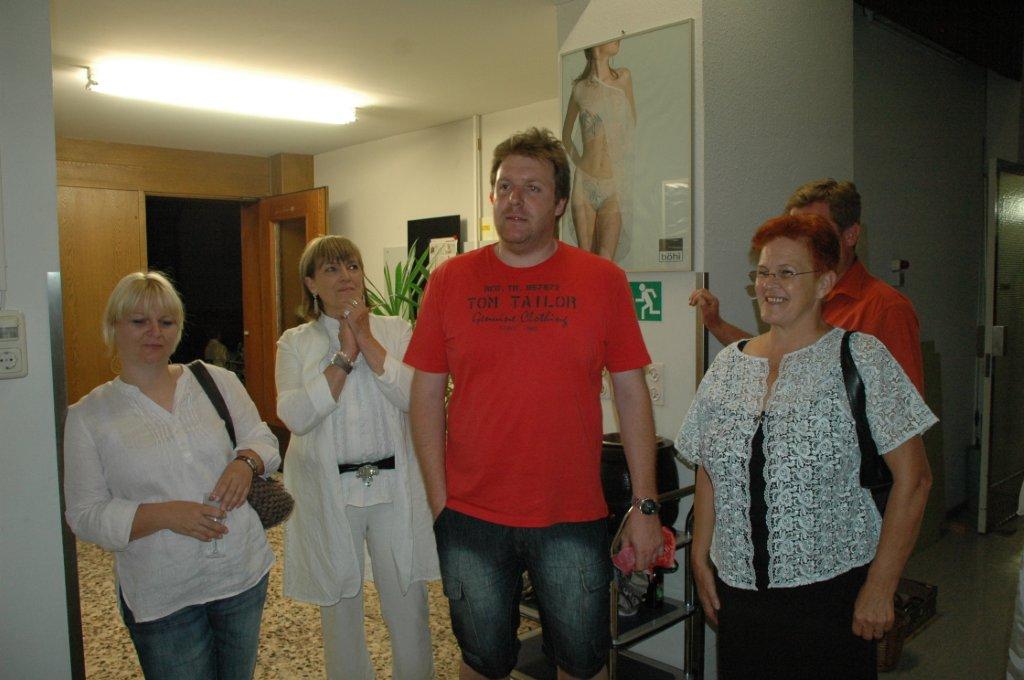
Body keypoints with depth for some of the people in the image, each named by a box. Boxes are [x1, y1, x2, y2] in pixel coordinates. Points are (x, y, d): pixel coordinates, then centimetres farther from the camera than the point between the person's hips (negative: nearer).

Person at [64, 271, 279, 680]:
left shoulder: (218, 381, 1)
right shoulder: (86, 417, -4)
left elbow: (263, 439, 7)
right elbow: (84, 515, -6)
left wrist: (246, 461, -16)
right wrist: (165, 514, -21)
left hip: (244, 572, 3)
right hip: (162, 598, -2)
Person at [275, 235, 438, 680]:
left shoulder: (395, 331, 2)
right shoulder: (295, 343, 1)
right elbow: (295, 417, -13)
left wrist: (368, 342, -16)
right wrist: (344, 357, -17)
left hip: (394, 486, 0)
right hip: (329, 491, 0)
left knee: (408, 607, 9)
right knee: (339, 607, 16)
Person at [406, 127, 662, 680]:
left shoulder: (603, 280, -3)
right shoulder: (450, 280, -1)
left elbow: (631, 396, 0)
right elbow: (426, 396, 2)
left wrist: (646, 505, -2)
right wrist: (438, 501, -2)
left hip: (574, 518, 0)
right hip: (470, 517, 1)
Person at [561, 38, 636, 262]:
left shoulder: (624, 77, 5)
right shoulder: (580, 88, 6)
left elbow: (632, 125, 13)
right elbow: (566, 136, 19)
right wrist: (579, 162, 9)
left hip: (615, 184, -1)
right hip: (585, 184, 1)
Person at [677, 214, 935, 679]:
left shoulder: (861, 358, -7)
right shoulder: (728, 365, 5)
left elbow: (912, 478, -9)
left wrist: (880, 585, -11)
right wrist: (701, 560, 4)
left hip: (831, 589, -3)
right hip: (738, 589, 4)